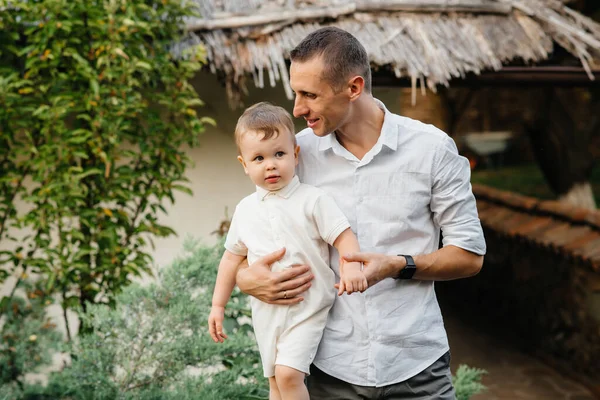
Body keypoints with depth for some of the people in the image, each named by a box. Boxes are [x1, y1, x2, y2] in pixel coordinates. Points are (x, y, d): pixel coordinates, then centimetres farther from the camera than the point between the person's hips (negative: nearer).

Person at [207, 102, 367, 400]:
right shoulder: (245, 210, 4)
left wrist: (351, 267, -32)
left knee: (288, 374, -19)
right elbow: (232, 257, 13)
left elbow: (343, 236, -13)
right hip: (266, 310, 5)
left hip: (307, 308, -5)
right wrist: (218, 305, 14)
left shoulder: (312, 200, -10)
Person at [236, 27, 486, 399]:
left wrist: (397, 266, -18)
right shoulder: (298, 151, -1)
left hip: (416, 366, -1)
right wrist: (246, 277, -14)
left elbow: (470, 255, -2)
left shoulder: (432, 148, -6)